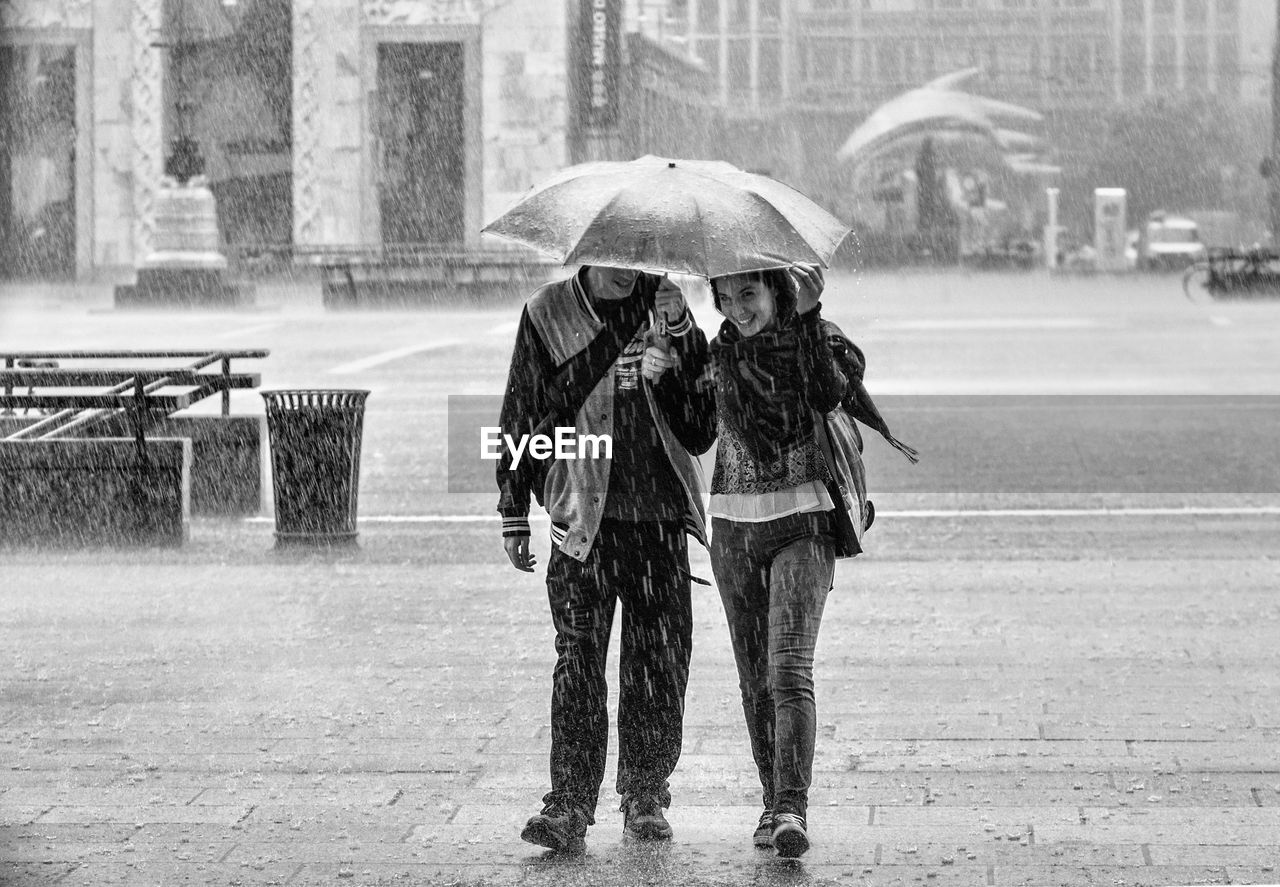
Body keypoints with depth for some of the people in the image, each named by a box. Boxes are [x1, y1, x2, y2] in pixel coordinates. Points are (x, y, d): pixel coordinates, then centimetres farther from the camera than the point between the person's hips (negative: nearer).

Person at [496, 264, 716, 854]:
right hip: (581, 517, -2)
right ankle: (570, 806, -10)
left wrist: (680, 337, -12)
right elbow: (521, 417, 10)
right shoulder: (546, 316, 4)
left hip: (658, 517, 2)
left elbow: (700, 429, 2)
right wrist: (514, 514, 7)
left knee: (659, 662, 3)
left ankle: (646, 798, 16)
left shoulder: (665, 311, 7)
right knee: (579, 657, -10)